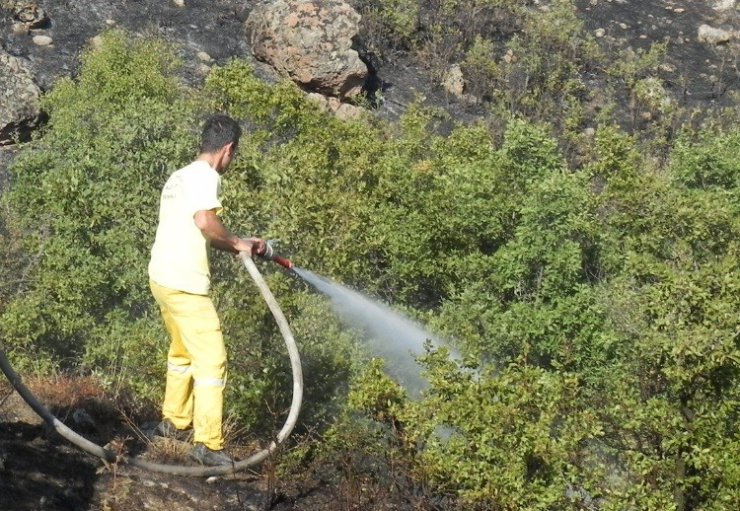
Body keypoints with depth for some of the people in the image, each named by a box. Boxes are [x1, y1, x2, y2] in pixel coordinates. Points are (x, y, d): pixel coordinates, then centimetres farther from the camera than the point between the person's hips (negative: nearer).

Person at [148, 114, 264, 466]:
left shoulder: (180, 176, 16)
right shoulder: (205, 176, -12)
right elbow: (204, 220, -30)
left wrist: (239, 246, 22)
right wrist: (237, 243, -14)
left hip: (162, 279, 10)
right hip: (184, 285, -10)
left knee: (182, 354, 26)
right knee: (211, 361, -6)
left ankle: (173, 422, 38)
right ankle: (207, 444, -7)